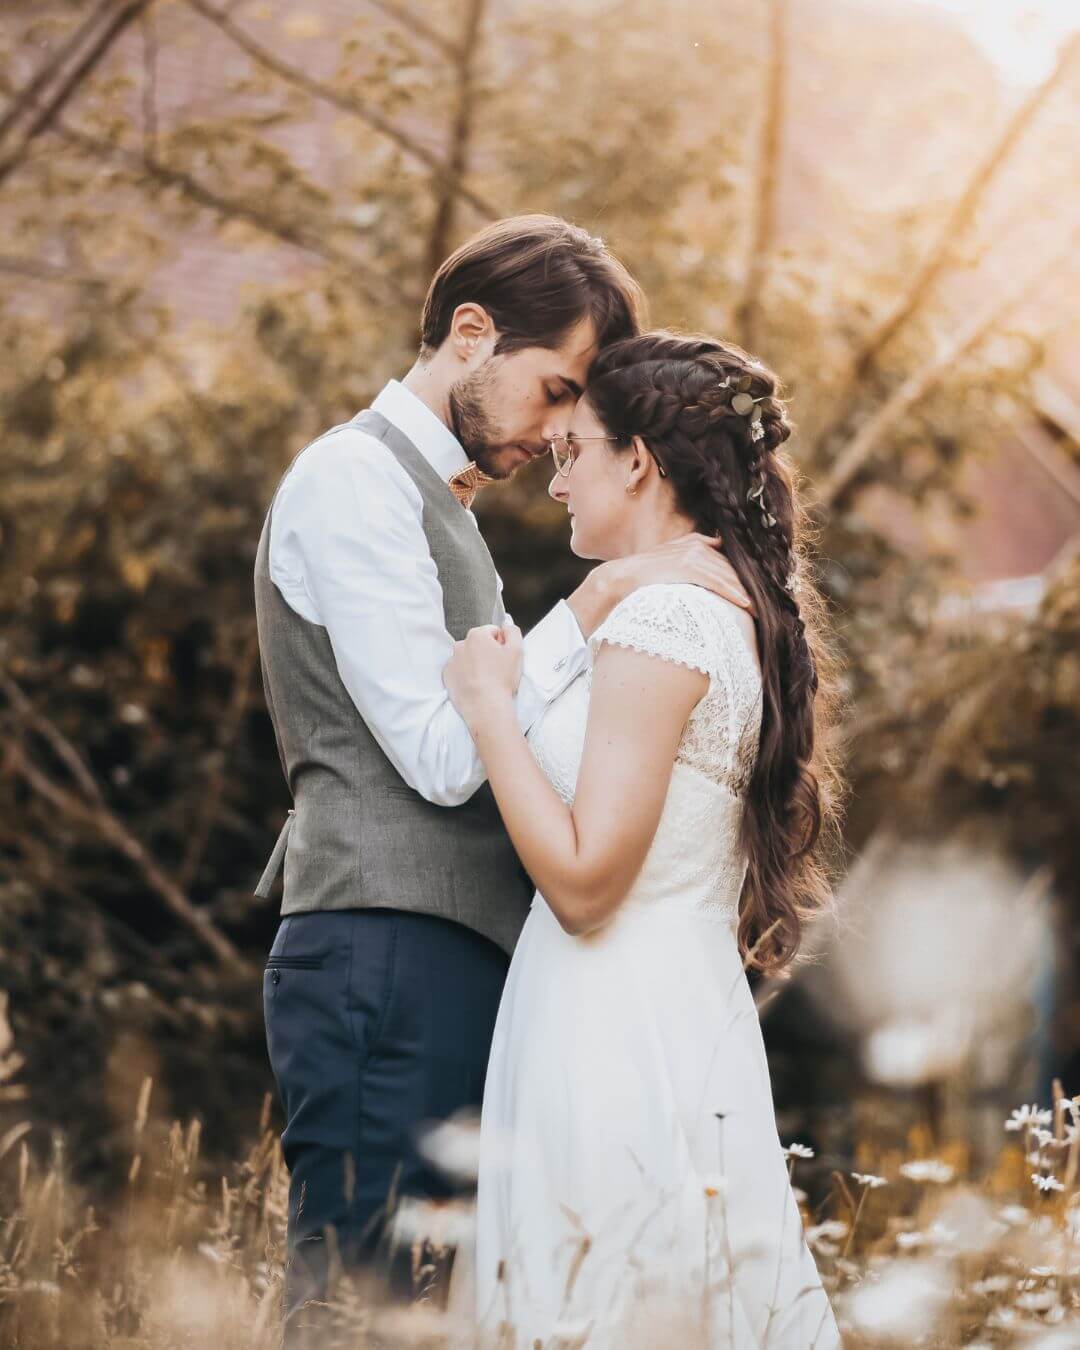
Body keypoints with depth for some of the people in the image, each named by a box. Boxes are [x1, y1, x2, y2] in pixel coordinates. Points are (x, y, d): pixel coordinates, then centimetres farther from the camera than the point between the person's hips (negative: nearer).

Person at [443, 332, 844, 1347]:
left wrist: (489, 704, -10)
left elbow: (582, 879, -19)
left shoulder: (659, 619, -14)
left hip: (619, 1047, -10)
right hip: (692, 1025, 10)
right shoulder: (737, 618, 14)